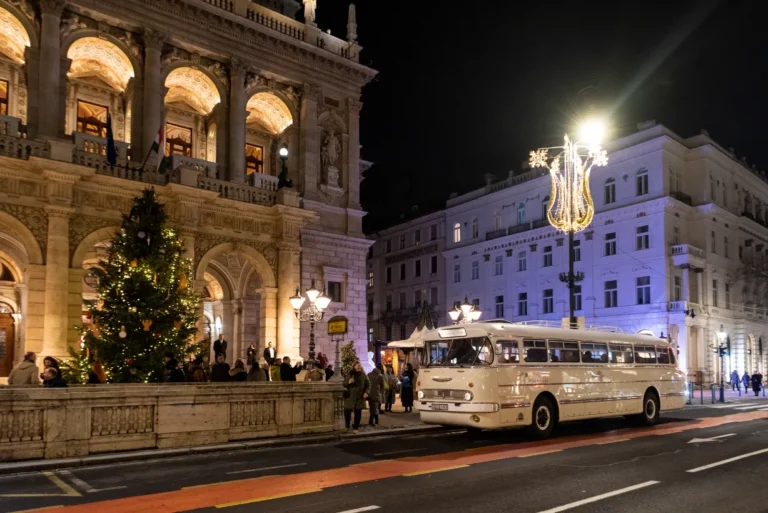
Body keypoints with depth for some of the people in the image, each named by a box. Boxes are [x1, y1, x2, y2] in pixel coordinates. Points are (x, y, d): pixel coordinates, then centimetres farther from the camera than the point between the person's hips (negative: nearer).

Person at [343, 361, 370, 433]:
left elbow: (368, 384, 8)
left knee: (358, 413, 2)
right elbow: (343, 384, 4)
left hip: (360, 397, 1)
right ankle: (347, 426, 17)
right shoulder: (349, 374, 2)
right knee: (347, 412, -2)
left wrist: (366, 392, -8)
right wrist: (348, 382, -17)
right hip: (350, 397, -1)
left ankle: (355, 428, 13)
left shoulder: (363, 375, 5)